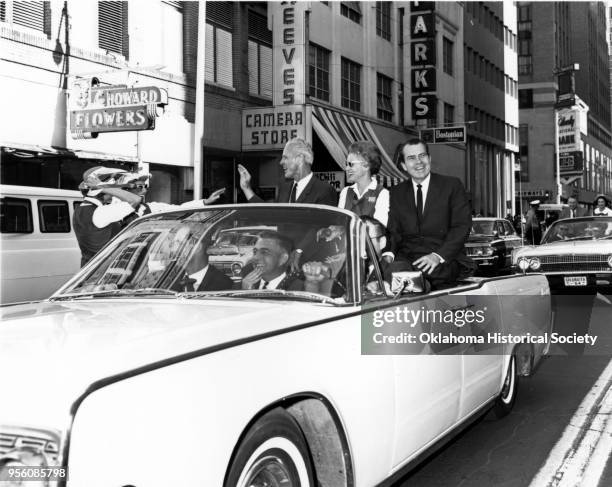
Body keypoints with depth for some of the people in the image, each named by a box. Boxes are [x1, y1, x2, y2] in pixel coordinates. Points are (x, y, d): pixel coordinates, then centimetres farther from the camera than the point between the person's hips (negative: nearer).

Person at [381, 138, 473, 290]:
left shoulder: (452, 185, 7)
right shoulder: (397, 193, 18)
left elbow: (462, 226, -3)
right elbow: (394, 231, 11)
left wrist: (438, 255, -18)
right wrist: (388, 253, -13)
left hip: (445, 259, -3)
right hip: (406, 258, 3)